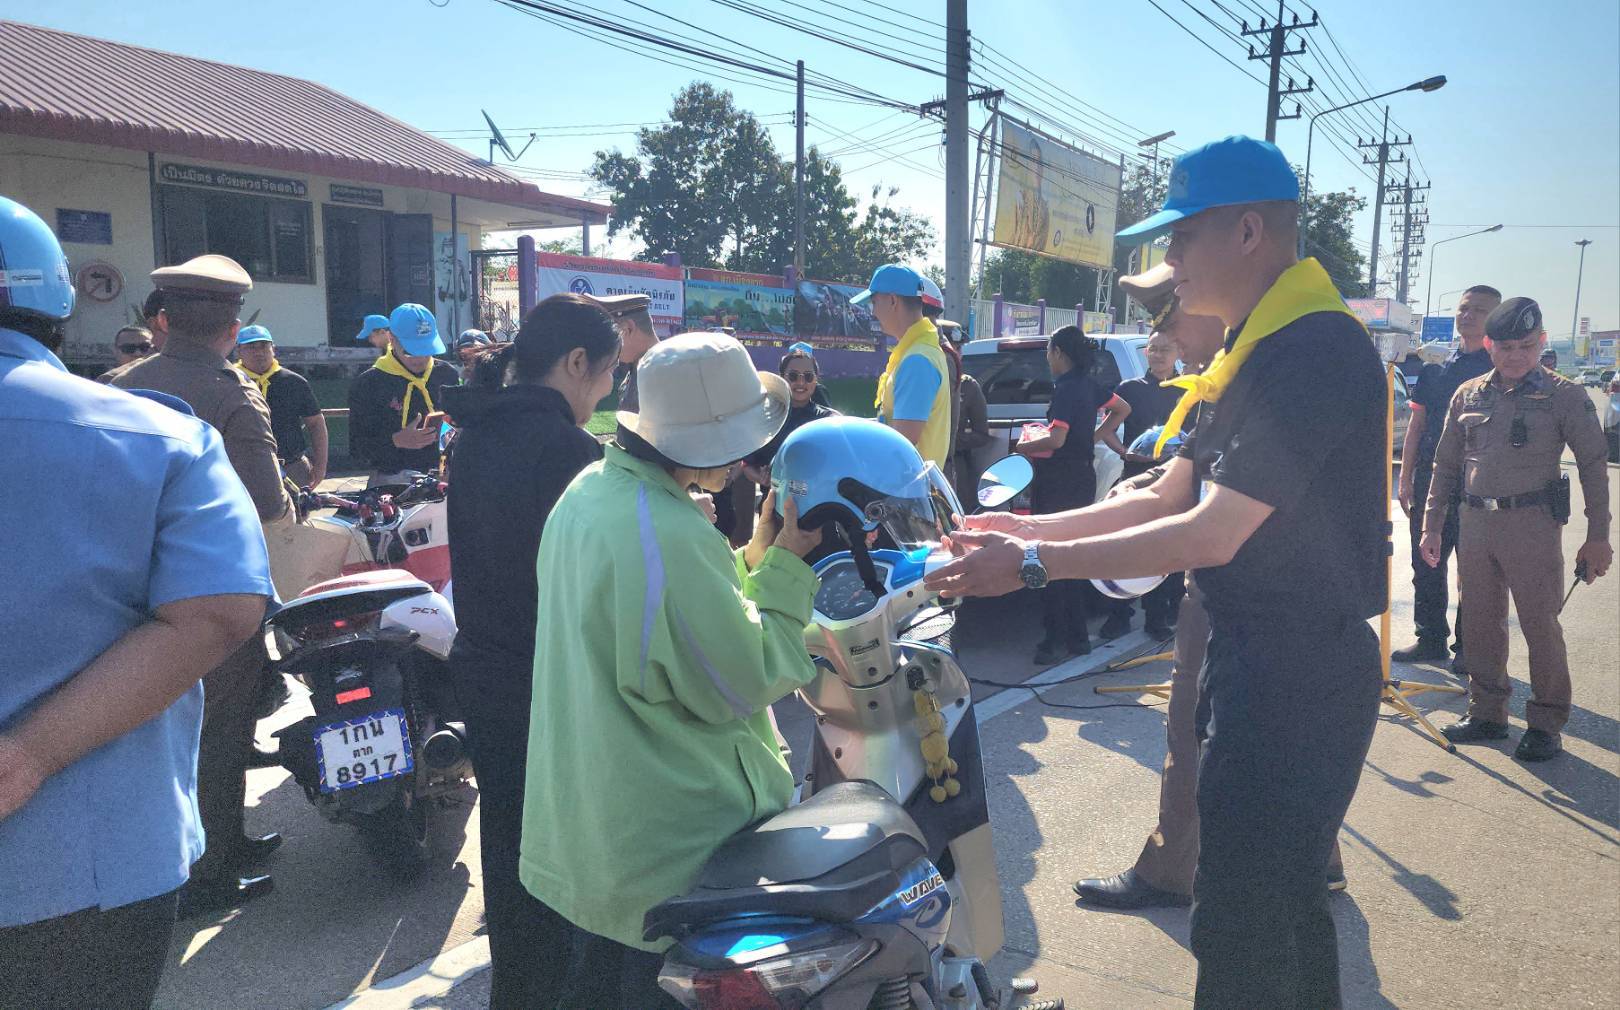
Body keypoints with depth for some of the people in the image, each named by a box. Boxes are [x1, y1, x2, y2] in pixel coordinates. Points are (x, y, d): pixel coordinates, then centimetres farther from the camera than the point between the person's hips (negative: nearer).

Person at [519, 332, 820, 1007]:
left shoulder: (588, 492, 1)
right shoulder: (673, 540, -30)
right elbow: (741, 685, -21)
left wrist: (752, 561, 2)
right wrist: (784, 569, -15)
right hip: (672, 855, -8)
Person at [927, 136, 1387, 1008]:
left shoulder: (1314, 349, -20)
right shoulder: (1254, 351, 14)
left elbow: (1210, 535, -24)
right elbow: (1164, 500, 13)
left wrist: (1033, 564, -20)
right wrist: (1030, 526, 4)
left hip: (1295, 675, -10)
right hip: (1260, 658, 10)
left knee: (1239, 932, -1)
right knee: (1284, 902, 23)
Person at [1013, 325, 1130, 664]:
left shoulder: (1066, 388, -15)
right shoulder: (1087, 385, 12)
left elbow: (1056, 439, -24)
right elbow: (1123, 409, 27)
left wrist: (1024, 446, -7)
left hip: (1060, 483, -9)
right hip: (1082, 477, 9)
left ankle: (1057, 639, -1)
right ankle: (1077, 636, 20)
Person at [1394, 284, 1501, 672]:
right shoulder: (1438, 367, 11)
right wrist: (1406, 478, 8)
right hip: (1429, 477, 5)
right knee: (1426, 563, 11)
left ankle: (1468, 647, 15)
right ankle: (1430, 637, 24)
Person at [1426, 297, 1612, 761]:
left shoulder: (1565, 396, -1)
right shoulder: (1468, 395, 10)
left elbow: (1594, 467, 0)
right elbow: (1445, 464, 14)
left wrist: (1597, 536, -3)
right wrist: (1432, 525, 11)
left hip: (1533, 523, -4)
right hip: (1475, 523, 4)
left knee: (1540, 624, 0)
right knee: (1480, 623, 10)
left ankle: (1546, 723, 13)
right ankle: (1487, 713, 23)